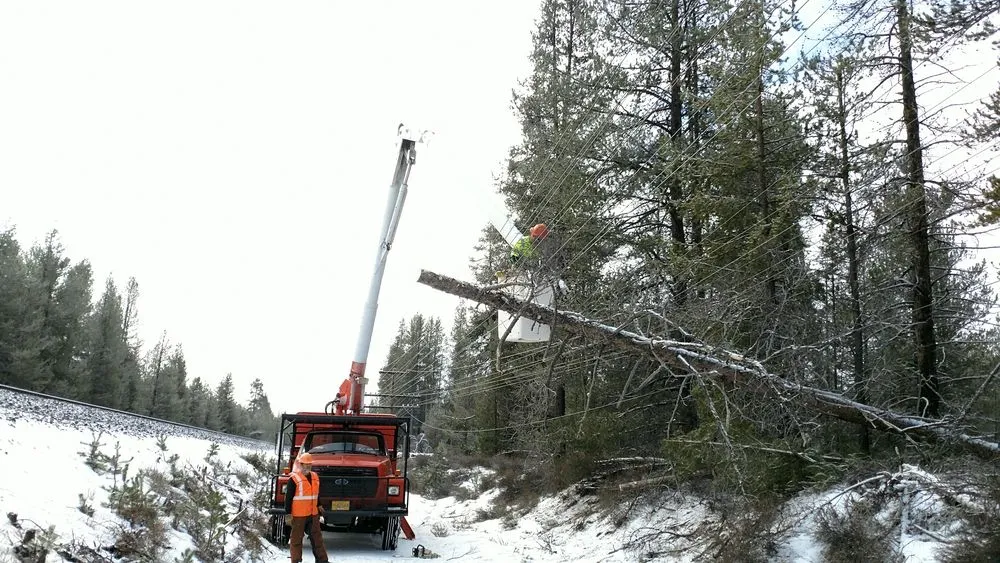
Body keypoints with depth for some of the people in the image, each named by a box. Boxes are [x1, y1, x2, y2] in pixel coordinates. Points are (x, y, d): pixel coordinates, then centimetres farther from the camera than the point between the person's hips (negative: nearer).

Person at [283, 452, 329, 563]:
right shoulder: (294, 479, -12)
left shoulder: (315, 477, 9)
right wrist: (288, 514, -14)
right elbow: (288, 498, -12)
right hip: (298, 515, -6)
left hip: (313, 514, 6)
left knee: (317, 537, 11)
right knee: (296, 539, 4)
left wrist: (319, 506, 23)